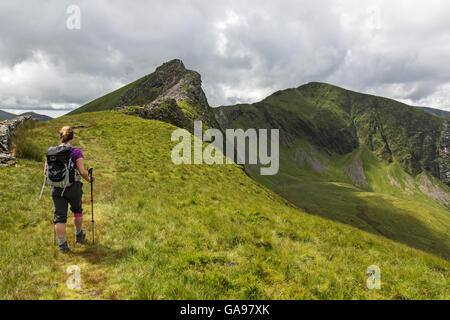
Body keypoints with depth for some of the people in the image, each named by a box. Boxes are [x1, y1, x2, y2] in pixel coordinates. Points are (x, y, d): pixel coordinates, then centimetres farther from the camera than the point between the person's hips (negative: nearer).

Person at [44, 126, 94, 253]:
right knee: (77, 210, 23)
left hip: (57, 189, 2)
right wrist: (88, 179, 3)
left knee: (59, 216, 7)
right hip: (73, 187, -2)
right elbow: (82, 171, -17)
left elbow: (46, 172, 5)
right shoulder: (76, 151, -11)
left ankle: (62, 244, 6)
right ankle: (79, 235, 38)